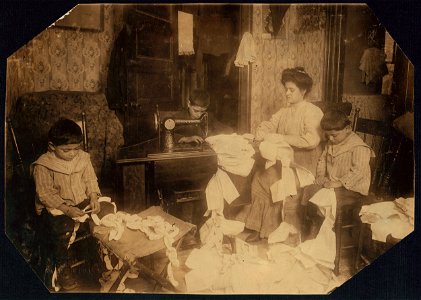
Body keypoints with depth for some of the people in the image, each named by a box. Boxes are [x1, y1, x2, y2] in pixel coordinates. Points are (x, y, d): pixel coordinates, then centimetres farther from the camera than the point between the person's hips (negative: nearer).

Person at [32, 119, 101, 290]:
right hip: (54, 206, -4)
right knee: (61, 229, -30)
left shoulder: (83, 157, 1)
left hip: (82, 201, 4)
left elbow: (90, 180, 6)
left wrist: (93, 198, -13)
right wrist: (66, 209, -24)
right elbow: (45, 194, -14)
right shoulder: (43, 166, -13)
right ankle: (62, 268, -5)